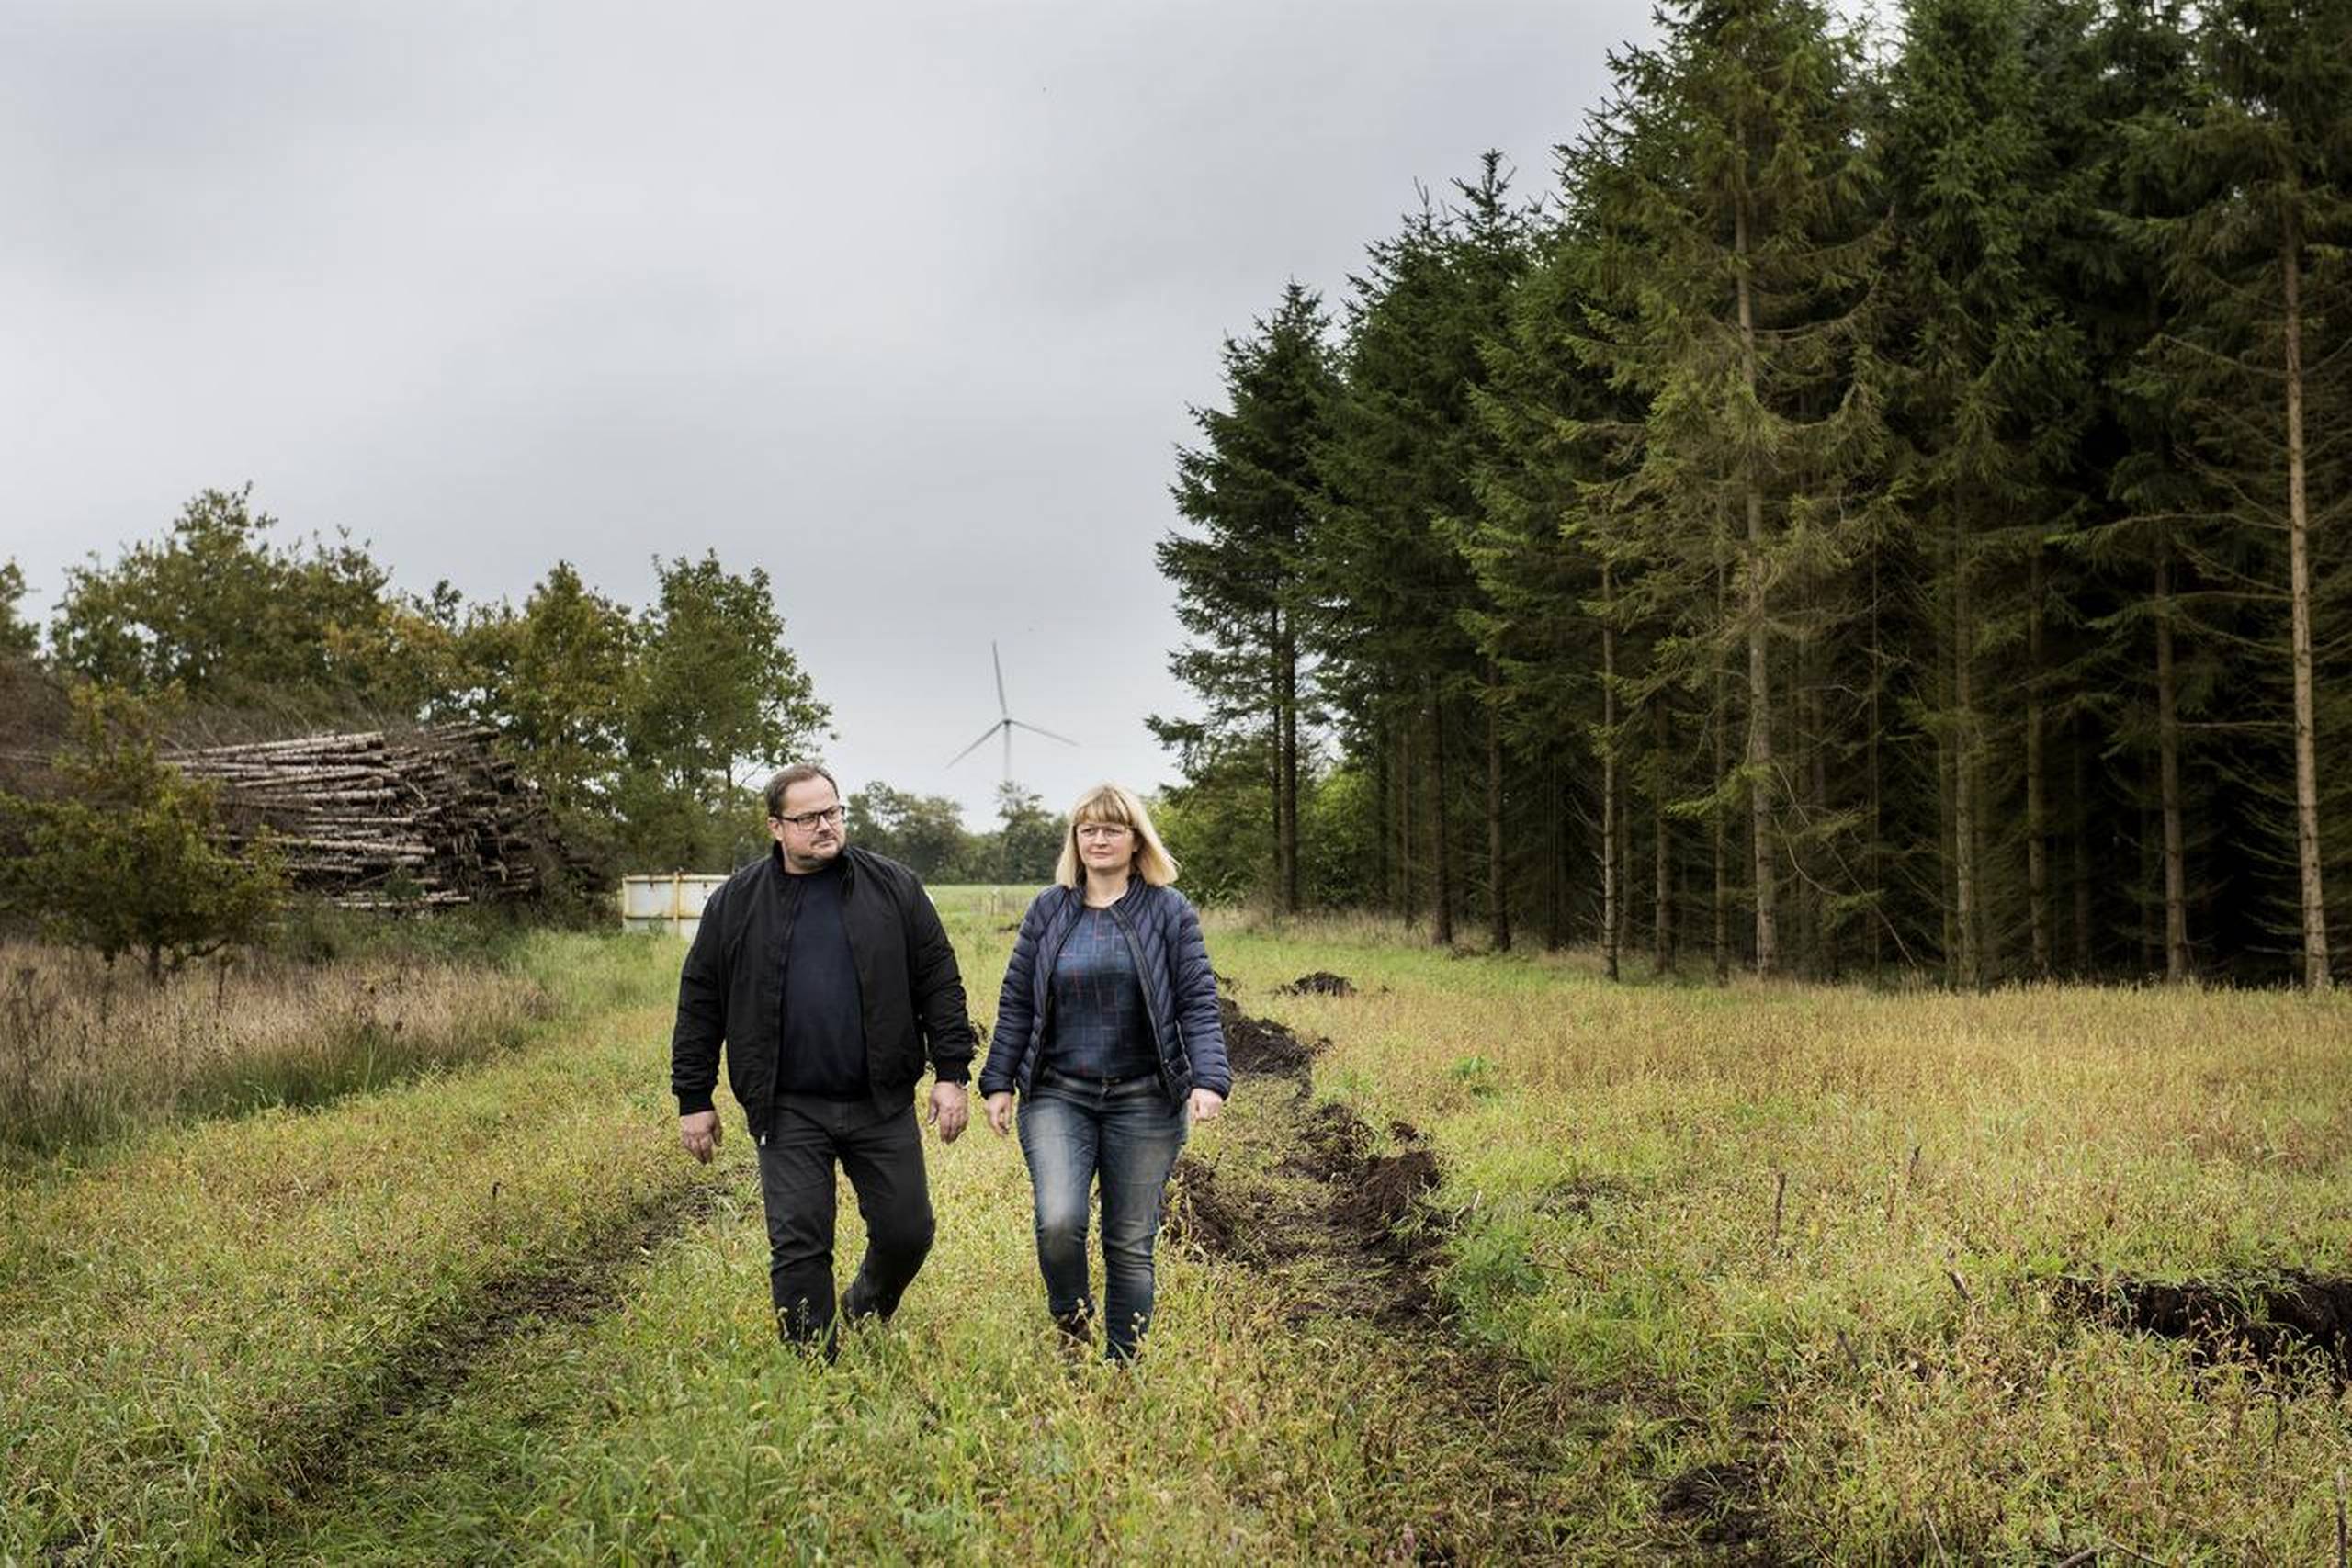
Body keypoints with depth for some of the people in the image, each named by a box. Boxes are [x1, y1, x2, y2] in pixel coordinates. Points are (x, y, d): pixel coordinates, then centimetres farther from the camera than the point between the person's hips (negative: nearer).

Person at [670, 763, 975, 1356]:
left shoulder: (893, 888, 2)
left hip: (882, 1104, 1)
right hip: (789, 1110, -1)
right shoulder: (736, 902, 2)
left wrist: (952, 1073, -3)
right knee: (798, 1248, 1)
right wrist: (693, 1100, 5)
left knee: (907, 1232, 6)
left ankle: (865, 1320, 36)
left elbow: (939, 983, 4)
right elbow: (700, 1004, 6)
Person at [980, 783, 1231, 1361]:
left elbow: (1198, 1004, -1)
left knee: (1130, 1243, 5)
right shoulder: (1048, 910, 8)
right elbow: (1016, 1003, 10)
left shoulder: (1169, 911, 2)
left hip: (1144, 1100, -1)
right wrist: (998, 1083, 5)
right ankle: (1071, 1318, 12)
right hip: (1059, 1096, 1)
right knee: (1059, 1221, -19)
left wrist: (1209, 1079, -14)